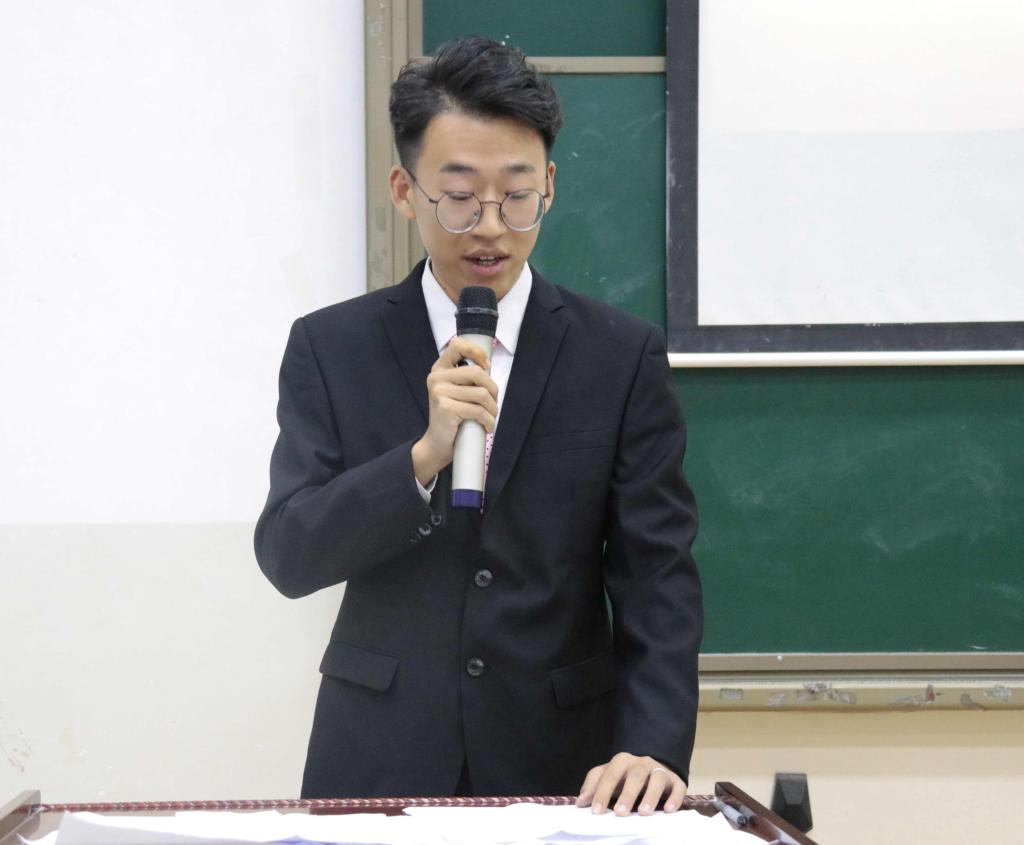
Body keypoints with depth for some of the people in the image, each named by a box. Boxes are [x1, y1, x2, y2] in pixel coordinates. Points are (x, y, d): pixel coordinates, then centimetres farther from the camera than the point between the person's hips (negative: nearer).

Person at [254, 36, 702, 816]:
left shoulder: (623, 357, -1)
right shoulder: (331, 348, 0)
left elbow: (657, 576, -5)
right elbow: (287, 556, -6)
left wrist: (652, 746, -20)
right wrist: (423, 456, -21)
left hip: (560, 766, 0)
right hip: (379, 760, 0)